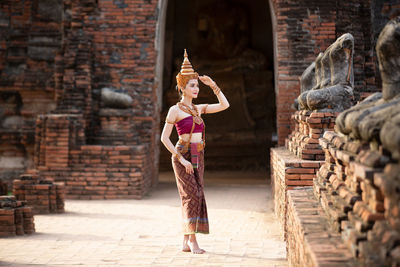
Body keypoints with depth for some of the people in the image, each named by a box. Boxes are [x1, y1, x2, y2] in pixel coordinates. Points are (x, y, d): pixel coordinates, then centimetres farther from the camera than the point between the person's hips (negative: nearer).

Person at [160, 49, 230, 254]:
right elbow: (164, 138, -10)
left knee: (193, 197, 6)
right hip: (183, 154, -7)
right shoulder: (175, 110, -6)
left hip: (198, 157, 7)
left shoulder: (198, 109, 14)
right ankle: (192, 240, -11)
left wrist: (212, 85, 4)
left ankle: (186, 242, 10)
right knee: (192, 194, -13)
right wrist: (181, 159, -15)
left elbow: (225, 105, 12)